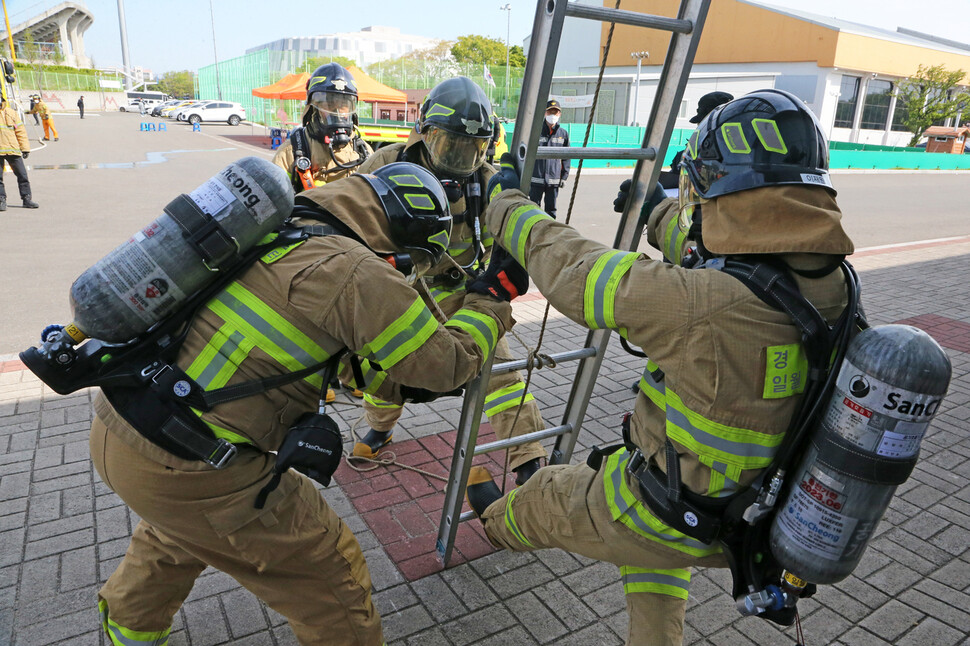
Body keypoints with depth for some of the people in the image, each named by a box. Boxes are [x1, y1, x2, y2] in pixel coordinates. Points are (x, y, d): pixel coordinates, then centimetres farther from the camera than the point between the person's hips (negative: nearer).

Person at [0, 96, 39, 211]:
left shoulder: (11, 113, 9)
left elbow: (20, 130, 9)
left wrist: (25, 148, 3)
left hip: (13, 150, 1)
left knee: (22, 175, 1)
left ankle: (26, 199, 9)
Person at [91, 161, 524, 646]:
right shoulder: (353, 271, -19)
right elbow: (447, 363, -11)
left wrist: (400, 387, 16)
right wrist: (490, 300, 4)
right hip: (185, 472, -9)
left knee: (177, 529, 38)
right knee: (330, 572, 8)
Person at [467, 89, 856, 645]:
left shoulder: (707, 307, -37)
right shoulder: (830, 285, -12)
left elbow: (574, 271, -23)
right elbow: (714, 258, 8)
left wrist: (506, 204, -4)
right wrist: (659, 212, 25)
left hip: (676, 523, -5)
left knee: (550, 498, 25)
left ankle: (499, 523, 57)